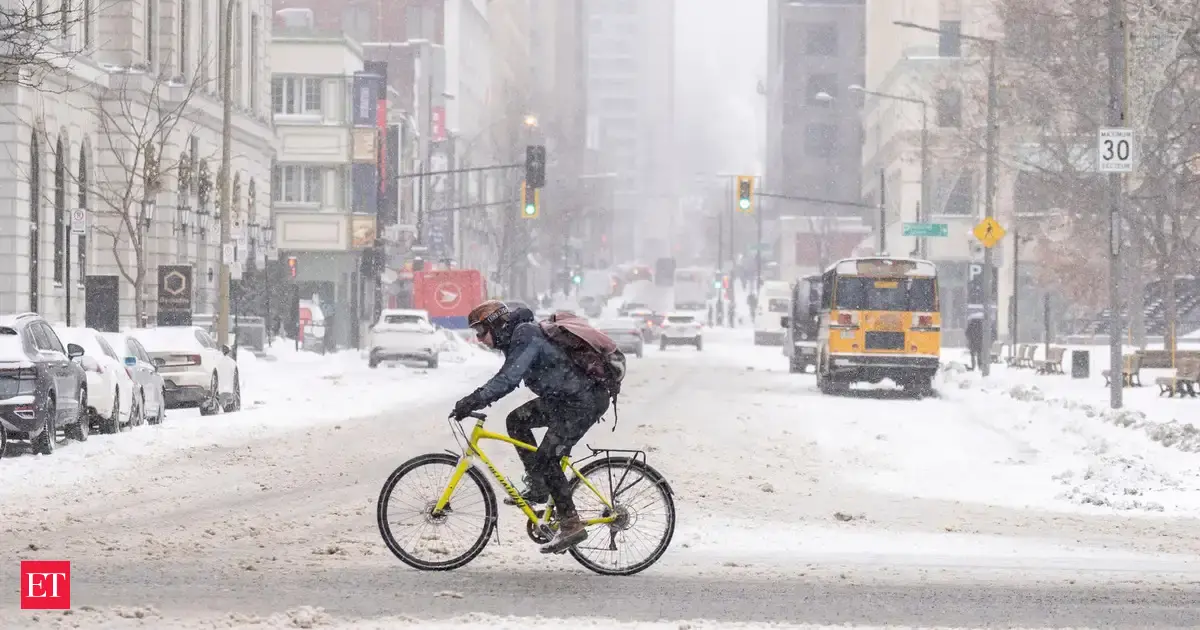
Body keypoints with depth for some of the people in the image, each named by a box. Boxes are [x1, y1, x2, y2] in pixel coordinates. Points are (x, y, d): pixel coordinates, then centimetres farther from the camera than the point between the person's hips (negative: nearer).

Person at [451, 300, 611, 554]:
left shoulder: (527, 337, -19)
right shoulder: (519, 335, 12)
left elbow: (508, 379, -30)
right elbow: (507, 377, 21)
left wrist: (473, 401, -31)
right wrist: (474, 399, 12)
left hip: (584, 402, -10)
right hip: (564, 398, 10)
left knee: (546, 459, -11)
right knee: (517, 420, 12)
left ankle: (571, 526, -6)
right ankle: (537, 488, 15)